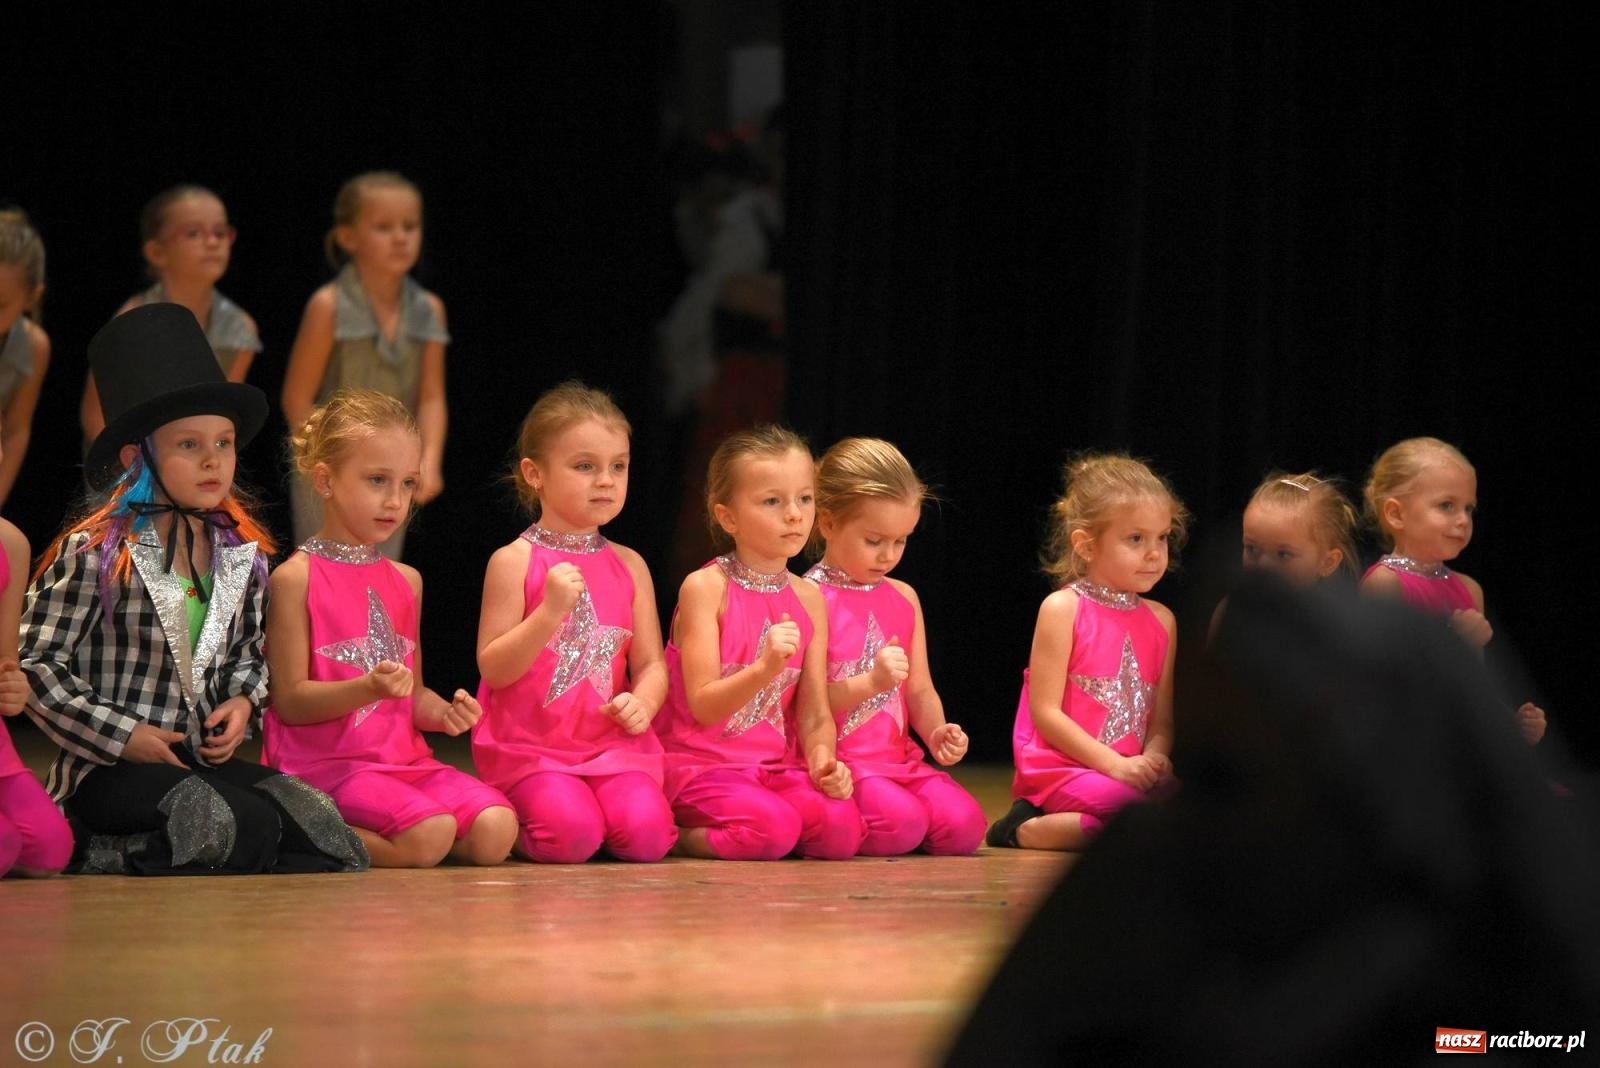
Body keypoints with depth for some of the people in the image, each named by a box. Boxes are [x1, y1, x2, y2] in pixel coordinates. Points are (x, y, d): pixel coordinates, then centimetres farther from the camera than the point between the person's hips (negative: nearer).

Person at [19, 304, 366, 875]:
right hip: (106, 771, -7)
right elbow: (36, 665, -7)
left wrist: (243, 701, 3)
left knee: (316, 822, -20)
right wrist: (123, 736, -13)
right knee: (246, 826, -31)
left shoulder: (241, 553, 11)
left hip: (201, 758, 7)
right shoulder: (94, 553, -7)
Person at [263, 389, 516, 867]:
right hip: (327, 762, -6)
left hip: (404, 757, 6)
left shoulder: (406, 581, 17)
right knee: (429, 837, -29)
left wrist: (444, 712, 0)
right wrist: (369, 688, -22)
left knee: (495, 830, -17)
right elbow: (290, 701, -8)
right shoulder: (296, 578, -4)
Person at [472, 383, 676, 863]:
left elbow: (651, 663, 12)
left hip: (613, 743, 4)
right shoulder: (514, 562, -4)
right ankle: (505, 829, 6)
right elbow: (493, 669, -8)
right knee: (572, 834, -27)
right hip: (531, 746, -3)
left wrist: (643, 702, -11)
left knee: (645, 832, -22)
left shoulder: (629, 566, 10)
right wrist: (550, 612, -21)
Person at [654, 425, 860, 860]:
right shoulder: (706, 588, -7)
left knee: (841, 827, -23)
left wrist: (822, 760, -13)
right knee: (774, 825, -33)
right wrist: (766, 669, -30)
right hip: (702, 764, -5)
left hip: (777, 766, 5)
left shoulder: (809, 598, 9)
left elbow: (815, 714, 9)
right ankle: (672, 835, -5)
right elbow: (703, 706, -13)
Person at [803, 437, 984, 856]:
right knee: (901, 823, -31)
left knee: (963, 825, -17)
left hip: (898, 757, 6)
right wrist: (870, 682, -23)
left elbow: (920, 690, 17)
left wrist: (936, 731, -4)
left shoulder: (903, 598, 15)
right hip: (839, 761, -6)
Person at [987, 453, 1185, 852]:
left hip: (1130, 771, 7)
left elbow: (1161, 718, 12)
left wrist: (1154, 759, -11)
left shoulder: (1160, 620, 13)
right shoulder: (1063, 609, -5)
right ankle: (1026, 828, -10)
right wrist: (1115, 765, -16)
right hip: (1058, 769, -7)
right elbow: (1045, 712, -10)